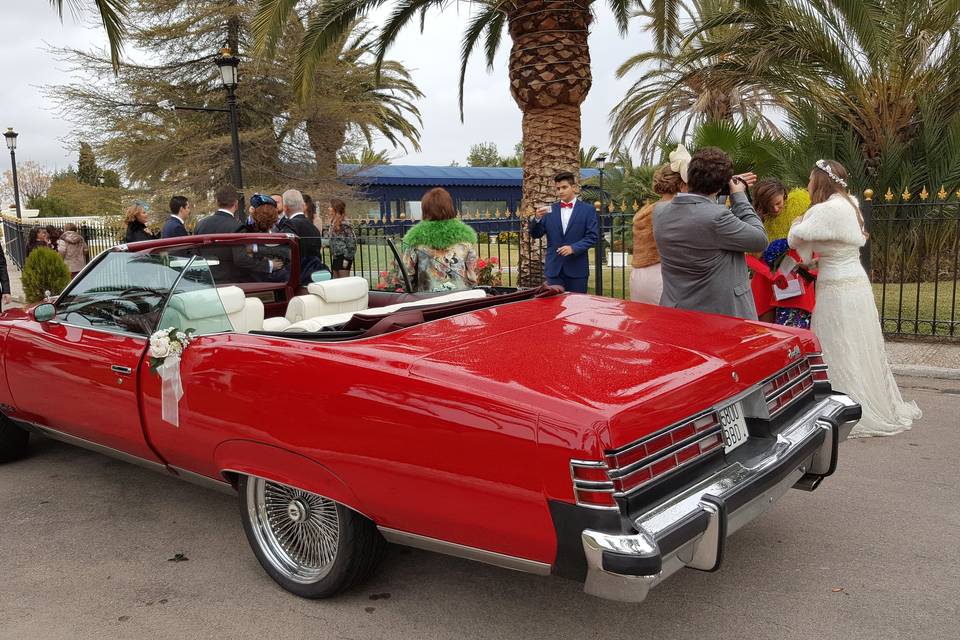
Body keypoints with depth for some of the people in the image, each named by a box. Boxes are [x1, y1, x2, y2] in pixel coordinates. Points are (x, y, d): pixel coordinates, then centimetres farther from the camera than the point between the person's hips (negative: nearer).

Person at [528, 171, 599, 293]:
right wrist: (537, 218, -14)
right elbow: (535, 234, 6)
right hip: (554, 268, 2)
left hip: (577, 268, -2)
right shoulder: (550, 210, 9)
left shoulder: (587, 210, 2)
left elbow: (592, 236, -3)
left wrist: (573, 248, -17)